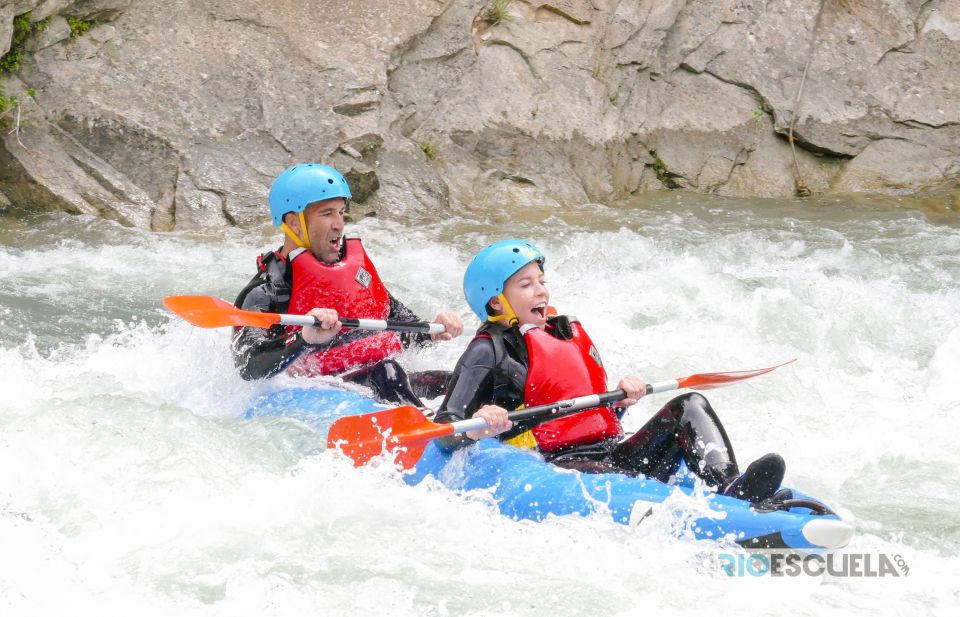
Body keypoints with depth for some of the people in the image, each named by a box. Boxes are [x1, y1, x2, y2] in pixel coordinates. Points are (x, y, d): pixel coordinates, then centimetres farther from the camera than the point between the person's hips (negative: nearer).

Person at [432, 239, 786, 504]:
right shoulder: (489, 351, 1)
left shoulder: (569, 333, 24)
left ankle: (730, 490, -33)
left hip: (611, 457, 8)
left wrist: (620, 401, 10)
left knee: (688, 407, -5)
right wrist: (474, 427, -29)